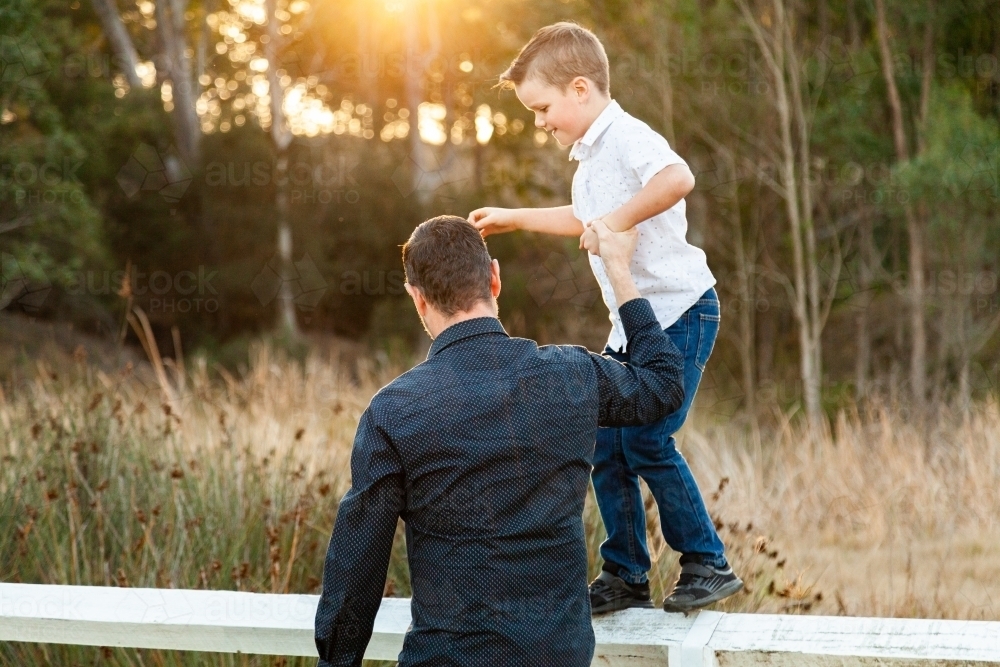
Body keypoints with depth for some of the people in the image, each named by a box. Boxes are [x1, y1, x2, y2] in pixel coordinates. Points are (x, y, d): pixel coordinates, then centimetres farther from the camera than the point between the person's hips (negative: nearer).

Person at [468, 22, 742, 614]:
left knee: (647, 441, -14)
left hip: (678, 310, -10)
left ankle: (708, 564, -2)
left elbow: (679, 177, -38)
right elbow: (582, 220, 36)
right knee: (607, 446, 7)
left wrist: (619, 219, -35)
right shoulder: (590, 155, 16)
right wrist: (512, 219, 38)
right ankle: (627, 575, 16)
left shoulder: (627, 137, -16)